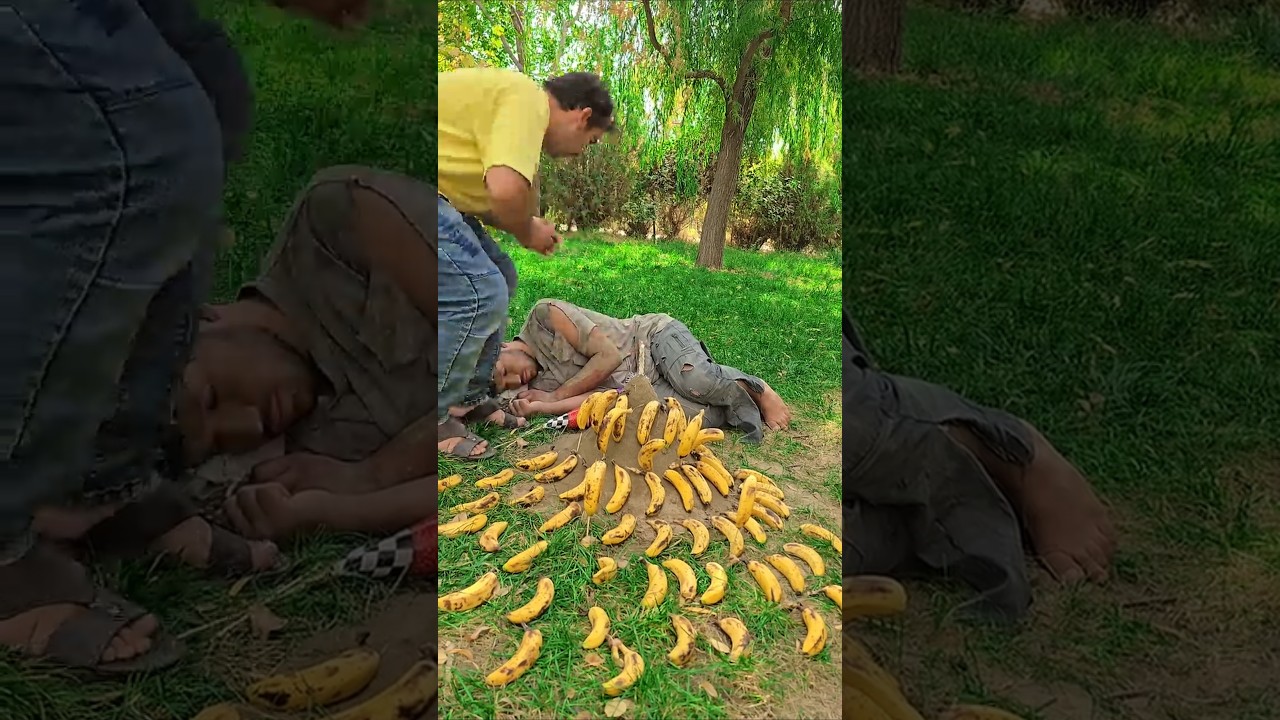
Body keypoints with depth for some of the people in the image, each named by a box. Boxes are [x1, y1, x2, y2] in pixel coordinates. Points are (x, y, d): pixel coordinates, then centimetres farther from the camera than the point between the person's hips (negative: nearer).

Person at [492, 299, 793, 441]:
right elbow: (600, 395, -9)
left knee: (695, 380, -34)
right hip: (640, 388, 4)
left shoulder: (544, 316, -15)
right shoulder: (539, 383, 4)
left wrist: (556, 396, -12)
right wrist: (541, 407, -21)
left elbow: (609, 354, -20)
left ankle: (756, 390, -7)